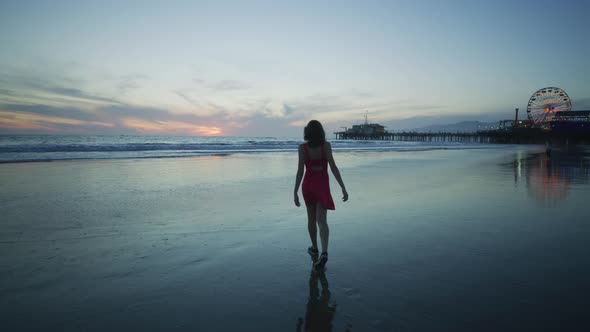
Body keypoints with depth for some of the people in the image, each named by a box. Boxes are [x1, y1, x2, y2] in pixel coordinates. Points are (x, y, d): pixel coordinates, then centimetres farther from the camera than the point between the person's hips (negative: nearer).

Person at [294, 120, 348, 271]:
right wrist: (343, 188, -11)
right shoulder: (326, 145, -8)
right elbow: (333, 168, -13)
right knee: (321, 221, -4)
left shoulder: (302, 147, -8)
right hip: (322, 185, -1)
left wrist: (295, 193, -5)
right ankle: (324, 253, -22)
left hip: (308, 184, 1)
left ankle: (314, 248, 32)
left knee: (312, 218, 18)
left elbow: (300, 171, -10)